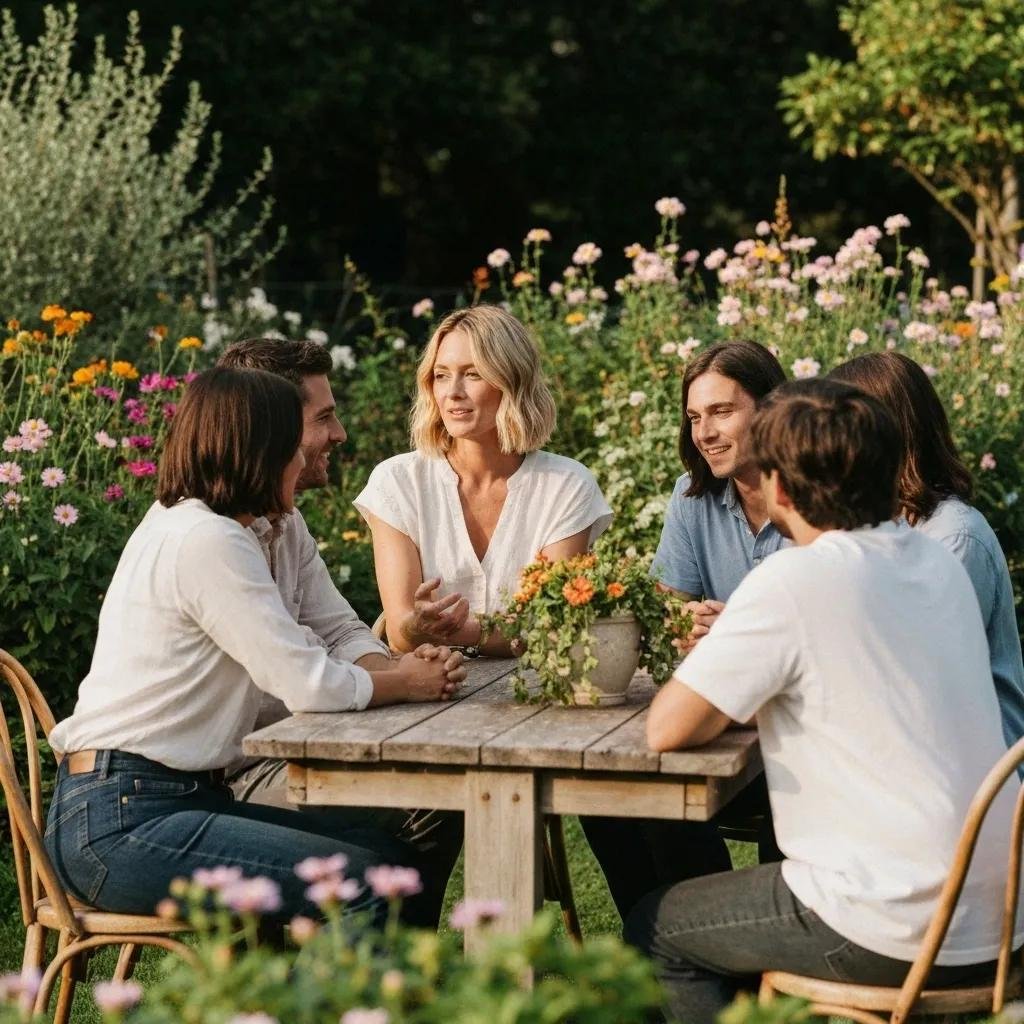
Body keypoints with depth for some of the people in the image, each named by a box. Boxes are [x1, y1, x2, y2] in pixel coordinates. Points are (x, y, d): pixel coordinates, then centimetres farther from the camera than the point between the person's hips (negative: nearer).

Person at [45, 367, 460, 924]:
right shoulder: (208, 542, -15)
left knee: (391, 853, 5)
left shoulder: (179, 524, 16)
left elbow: (289, 660, 17)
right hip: (119, 823, -10)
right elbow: (310, 685, -17)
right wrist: (407, 683, 1)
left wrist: (395, 668, 4)